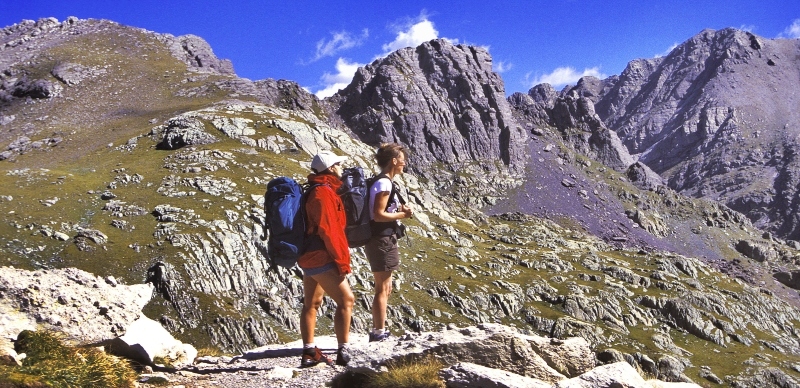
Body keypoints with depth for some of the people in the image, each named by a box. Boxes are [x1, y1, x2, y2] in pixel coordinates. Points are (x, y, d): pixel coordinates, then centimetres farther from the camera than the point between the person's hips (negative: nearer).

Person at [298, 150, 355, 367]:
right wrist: (342, 259, -17)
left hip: (310, 257, 11)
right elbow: (328, 229, -21)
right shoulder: (323, 192, -16)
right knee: (346, 300, -6)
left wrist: (339, 255, 19)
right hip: (322, 258, -11)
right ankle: (343, 352, -4)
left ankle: (309, 353, 18)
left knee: (311, 304, 12)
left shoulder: (316, 190, 16)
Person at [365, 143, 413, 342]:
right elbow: (378, 215, -23)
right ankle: (379, 332, 7)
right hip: (382, 241, -11)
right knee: (382, 288, -2)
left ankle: (378, 331, 25)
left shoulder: (383, 182, 14)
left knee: (385, 288, 17)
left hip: (383, 240, 11)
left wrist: (399, 208, 7)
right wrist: (402, 214, -12)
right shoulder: (384, 183, -17)